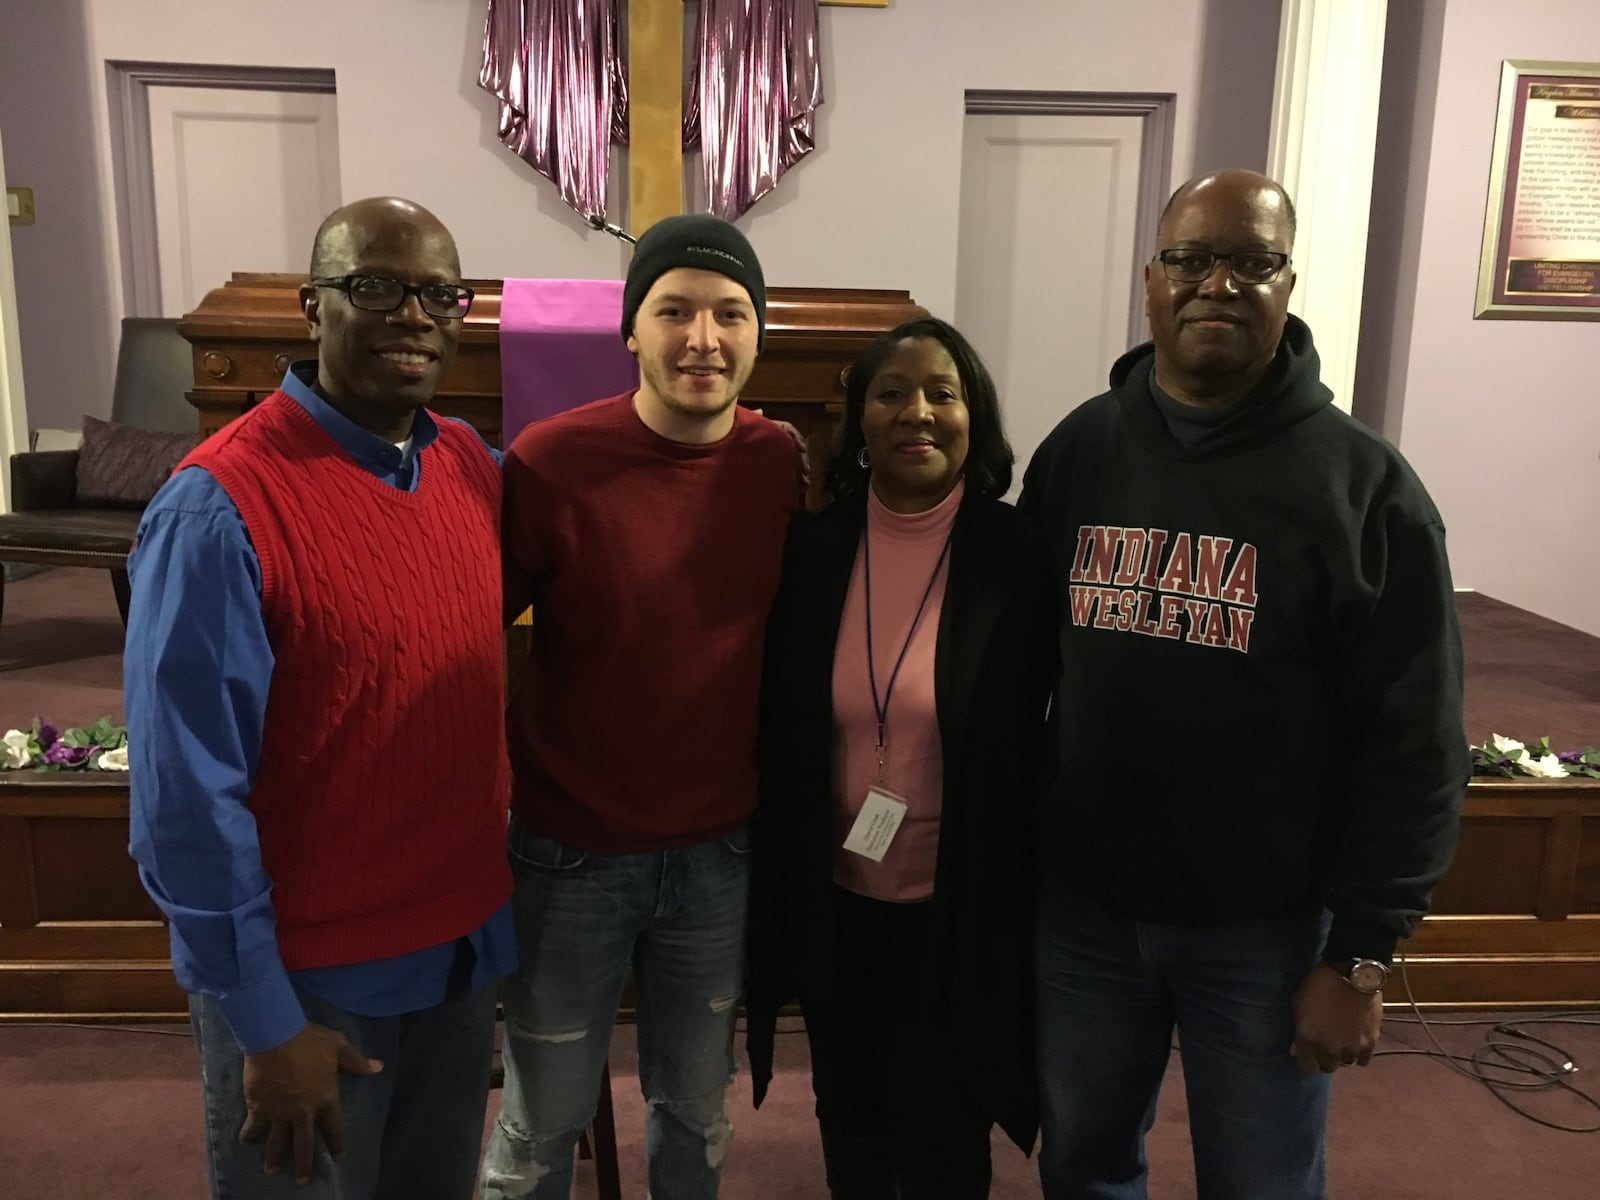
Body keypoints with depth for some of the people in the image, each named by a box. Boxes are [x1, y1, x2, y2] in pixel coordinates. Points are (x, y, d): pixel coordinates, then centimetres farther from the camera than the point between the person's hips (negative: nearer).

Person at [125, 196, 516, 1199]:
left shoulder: (474, 466, -2)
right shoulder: (218, 507, -22)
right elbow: (187, 797, -19)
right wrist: (264, 1021, -15)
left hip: (465, 947, 6)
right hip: (307, 979, -6)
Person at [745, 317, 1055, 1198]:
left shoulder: (1018, 554, -12)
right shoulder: (813, 547, -5)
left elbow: (1036, 740, -7)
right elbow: (777, 732, 1)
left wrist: (1018, 897, -5)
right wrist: (777, 888, 3)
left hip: (959, 905, -2)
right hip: (833, 897, 3)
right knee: (849, 1114, 23)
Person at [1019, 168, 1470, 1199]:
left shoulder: (1364, 485, -11)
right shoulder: (1079, 449, 0)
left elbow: (1412, 744, -10)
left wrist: (1362, 955, -10)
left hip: (1267, 924, -2)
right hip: (1082, 901, 3)